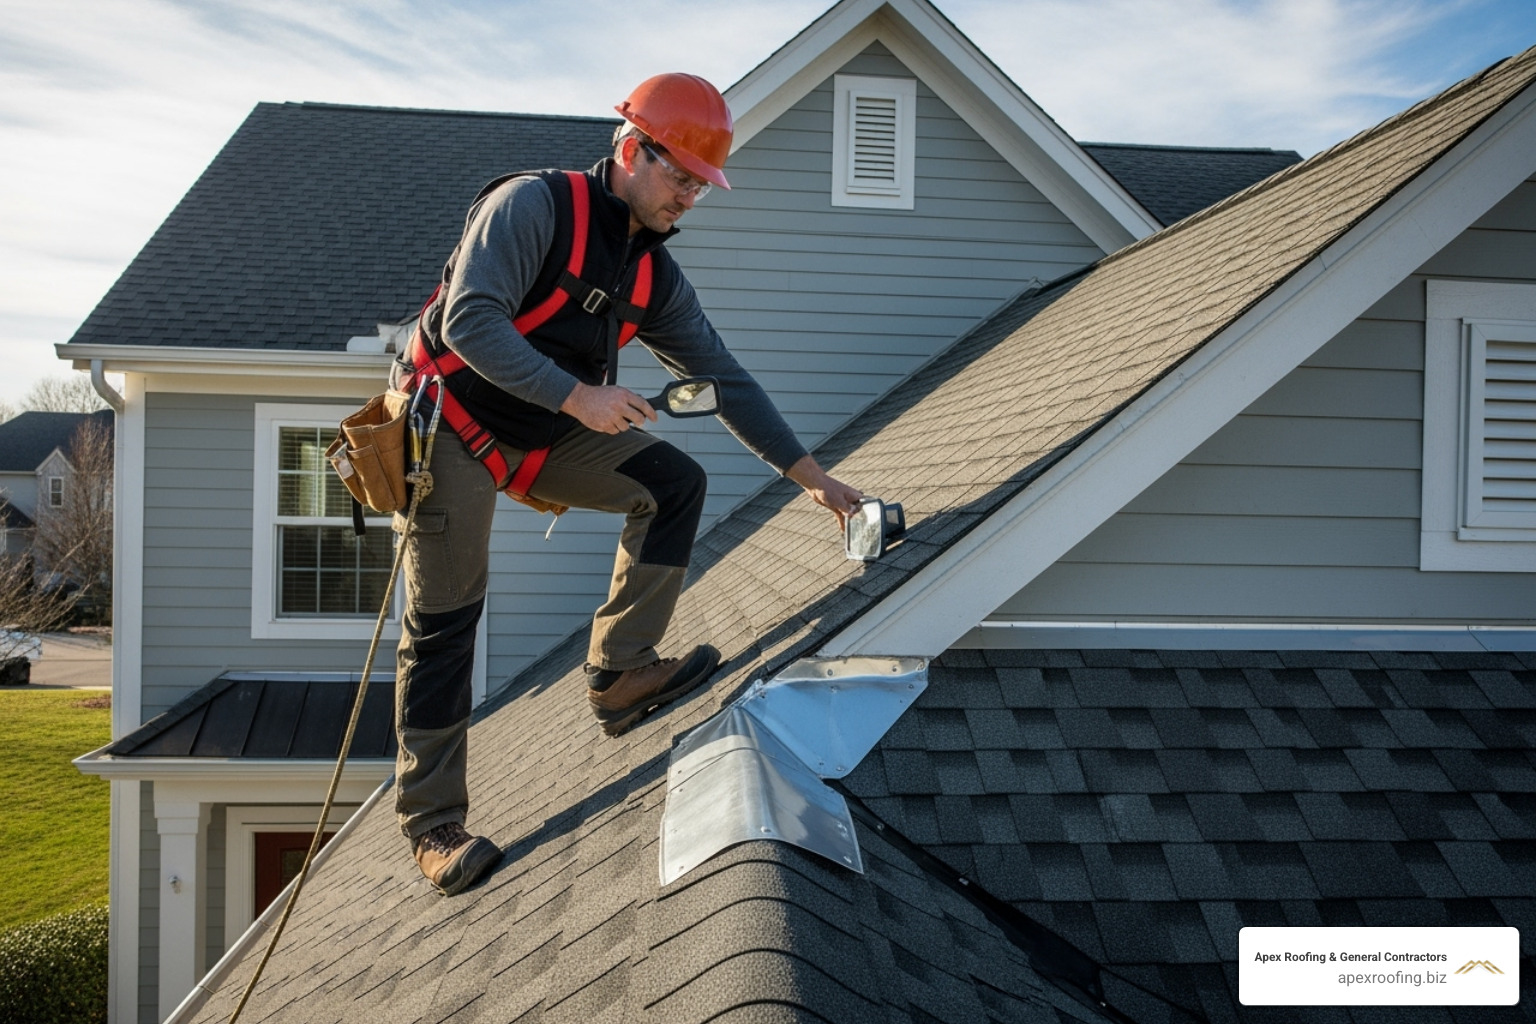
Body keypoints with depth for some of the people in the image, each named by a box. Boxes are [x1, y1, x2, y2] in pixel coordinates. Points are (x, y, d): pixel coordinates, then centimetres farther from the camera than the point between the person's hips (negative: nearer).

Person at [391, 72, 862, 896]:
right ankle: (432, 825, 6)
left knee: (675, 483, -7)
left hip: (545, 436, 7)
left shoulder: (655, 277, 4)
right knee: (445, 620, -5)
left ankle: (620, 675, -6)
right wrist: (576, 396, -33)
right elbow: (469, 322, -27)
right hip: (452, 425, -7)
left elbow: (724, 378, 5)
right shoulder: (535, 205, -17)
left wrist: (810, 475, 1)